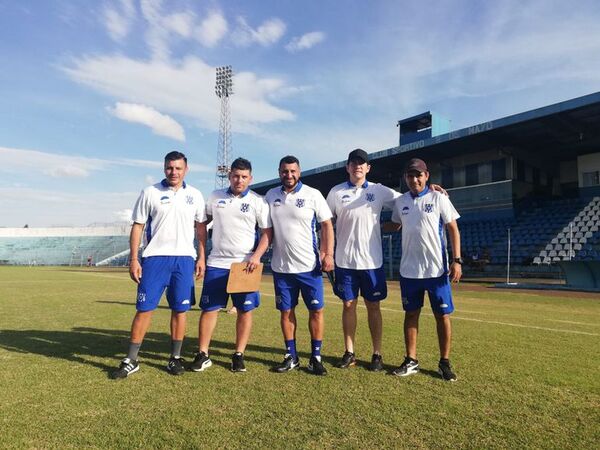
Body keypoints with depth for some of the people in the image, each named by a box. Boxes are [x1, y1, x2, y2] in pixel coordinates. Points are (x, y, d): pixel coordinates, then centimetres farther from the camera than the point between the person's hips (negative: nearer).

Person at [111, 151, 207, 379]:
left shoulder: (194, 195, 8)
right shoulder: (150, 193, 3)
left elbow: (201, 228, 11)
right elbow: (137, 226, 2)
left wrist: (201, 257, 4)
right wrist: (134, 259, -4)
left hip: (184, 259, 2)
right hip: (155, 258, -1)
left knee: (180, 310, 6)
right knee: (144, 308, 0)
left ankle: (175, 358, 20)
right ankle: (131, 361, 12)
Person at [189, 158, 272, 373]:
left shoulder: (258, 201, -1)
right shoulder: (215, 197, 7)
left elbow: (267, 232, -1)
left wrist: (256, 256, -14)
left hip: (245, 265, -1)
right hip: (217, 263, 2)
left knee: (245, 310, 3)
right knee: (209, 308, 3)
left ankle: (239, 355, 18)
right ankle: (202, 355, 15)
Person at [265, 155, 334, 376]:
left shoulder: (313, 194, -3)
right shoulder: (270, 195, 7)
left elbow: (326, 225, -3)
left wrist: (328, 254, -12)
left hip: (309, 266, -3)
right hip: (281, 266, 3)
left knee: (316, 310, 1)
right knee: (286, 311, 9)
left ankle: (316, 357, 16)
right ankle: (291, 356, 23)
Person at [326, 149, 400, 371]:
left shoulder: (379, 190, 3)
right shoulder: (336, 192, 4)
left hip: (372, 260, 0)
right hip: (345, 260, 1)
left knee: (373, 306, 7)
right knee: (348, 305, 8)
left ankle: (377, 354, 19)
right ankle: (349, 353, 20)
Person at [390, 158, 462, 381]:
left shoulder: (438, 198, -3)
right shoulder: (400, 202, 8)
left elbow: (453, 229, -3)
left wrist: (457, 260, -11)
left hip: (436, 270, -3)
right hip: (409, 270, 4)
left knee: (442, 315, 4)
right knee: (410, 314, 10)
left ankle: (444, 363, 19)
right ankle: (411, 361, 22)